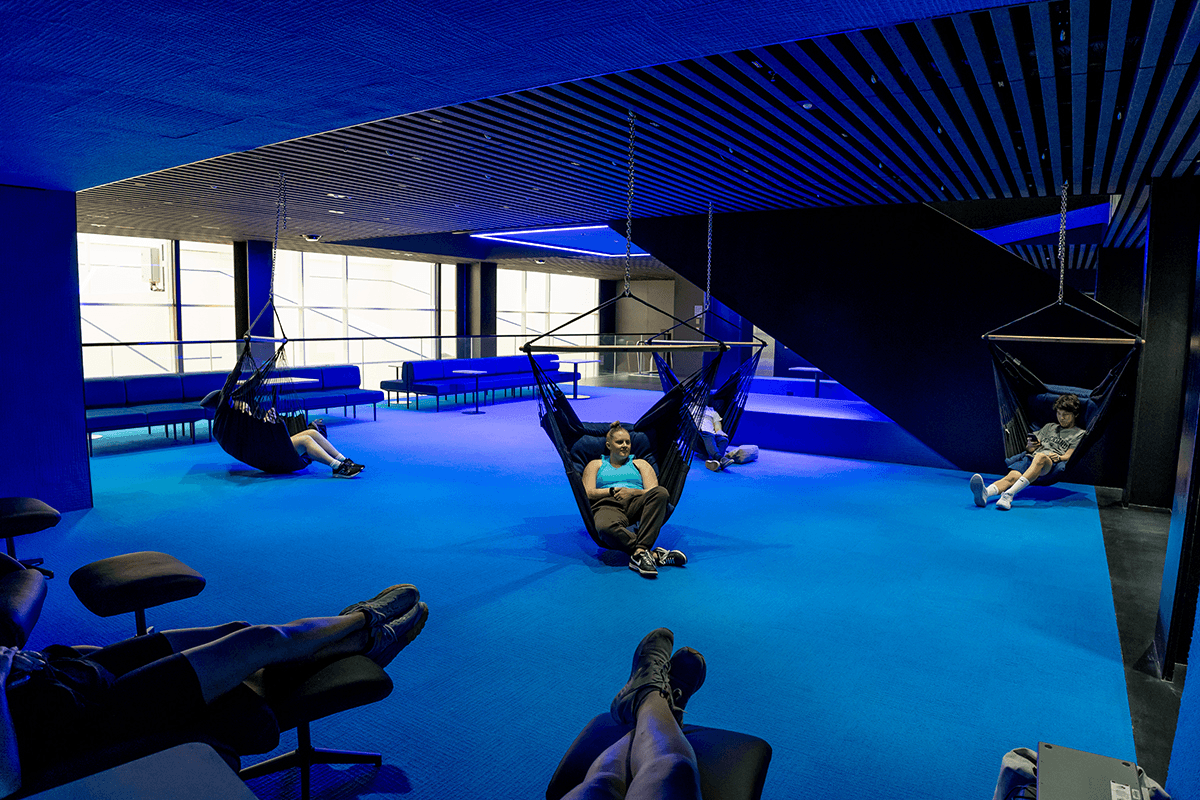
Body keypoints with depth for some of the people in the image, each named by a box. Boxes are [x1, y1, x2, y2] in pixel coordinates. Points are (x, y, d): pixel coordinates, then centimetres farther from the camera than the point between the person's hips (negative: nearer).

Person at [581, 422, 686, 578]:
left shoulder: (640, 464, 29)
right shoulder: (595, 465, 28)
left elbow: (654, 492, 14)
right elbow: (588, 494, 12)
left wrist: (633, 492, -6)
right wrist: (613, 491, -1)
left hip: (636, 504, 2)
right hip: (608, 505, -2)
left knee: (661, 493, -34)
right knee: (606, 527, -42)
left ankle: (640, 552, -44)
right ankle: (654, 555, -42)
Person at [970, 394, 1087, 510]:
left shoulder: (1080, 433, 23)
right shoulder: (1049, 426, 35)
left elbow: (1068, 456, 8)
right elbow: (1029, 448, 28)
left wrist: (1058, 457, -14)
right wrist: (1030, 446, 4)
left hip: (1053, 464, -4)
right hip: (1031, 457, 4)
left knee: (1040, 457, -42)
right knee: (1012, 476, -30)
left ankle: (1009, 494, -58)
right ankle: (985, 493, -61)